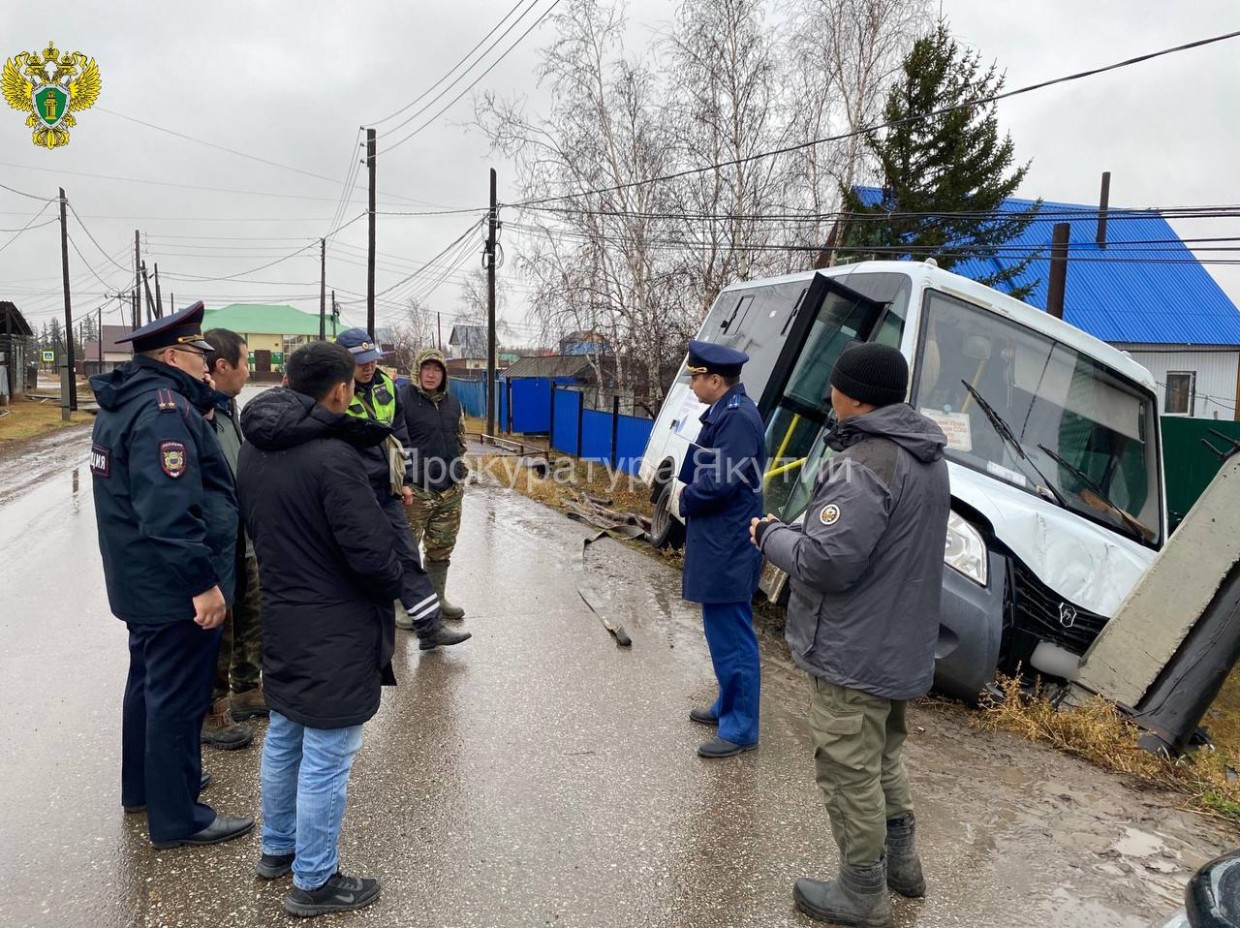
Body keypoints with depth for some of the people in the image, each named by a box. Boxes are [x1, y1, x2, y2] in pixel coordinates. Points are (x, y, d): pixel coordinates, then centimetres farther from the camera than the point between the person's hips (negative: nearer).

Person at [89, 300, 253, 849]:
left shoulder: (124, 403, 11)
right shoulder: (164, 409, -23)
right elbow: (170, 509, -31)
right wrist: (203, 581, -28)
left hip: (139, 582, 11)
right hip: (175, 589, -11)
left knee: (149, 682, 24)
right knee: (179, 698, 1)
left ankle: (143, 786, 41)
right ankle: (177, 818, 14)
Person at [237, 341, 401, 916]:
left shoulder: (252, 451, 2)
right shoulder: (332, 457, -25)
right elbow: (370, 551, -24)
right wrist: (394, 583, -5)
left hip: (280, 619, 9)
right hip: (335, 632, -9)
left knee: (283, 739, 23)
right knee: (326, 760, 5)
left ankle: (277, 848, 40)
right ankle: (314, 882, 19)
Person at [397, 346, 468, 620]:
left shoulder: (452, 403, 12)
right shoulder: (403, 399, -8)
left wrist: (460, 474, 19)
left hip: (450, 492, 6)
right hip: (416, 490, -6)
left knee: (441, 549, 15)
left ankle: (438, 598, 29)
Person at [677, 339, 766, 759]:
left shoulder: (737, 417, -19)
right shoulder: (724, 412, 12)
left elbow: (721, 483, -24)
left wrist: (686, 500, -7)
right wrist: (691, 498, 1)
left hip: (727, 551, -11)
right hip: (718, 546, 11)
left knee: (732, 637, -1)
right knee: (723, 633, 21)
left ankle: (740, 728, 11)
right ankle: (729, 705, 36)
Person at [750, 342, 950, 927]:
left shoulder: (865, 465, -26)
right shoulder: (926, 457, 8)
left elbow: (825, 562, -29)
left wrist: (770, 535, -10)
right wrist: (793, 532, 8)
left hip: (854, 655, -10)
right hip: (900, 647, 10)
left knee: (849, 771, 7)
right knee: (884, 758, 26)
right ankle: (900, 861, 41)